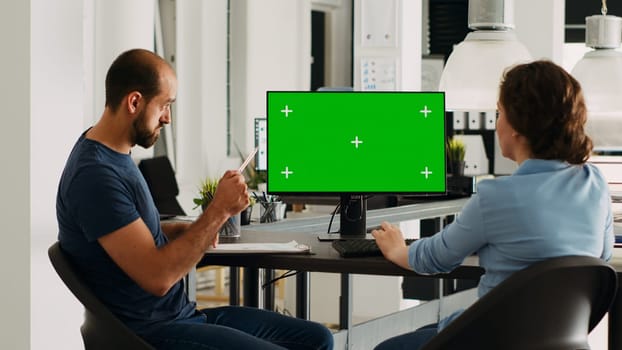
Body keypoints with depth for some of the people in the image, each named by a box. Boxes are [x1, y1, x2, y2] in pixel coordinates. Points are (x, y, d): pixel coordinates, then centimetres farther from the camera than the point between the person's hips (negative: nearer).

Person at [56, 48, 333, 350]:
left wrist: (185, 231, 8)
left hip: (183, 313, 10)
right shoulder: (95, 176, -21)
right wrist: (219, 211, -17)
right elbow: (157, 277, -24)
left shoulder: (114, 155, 11)